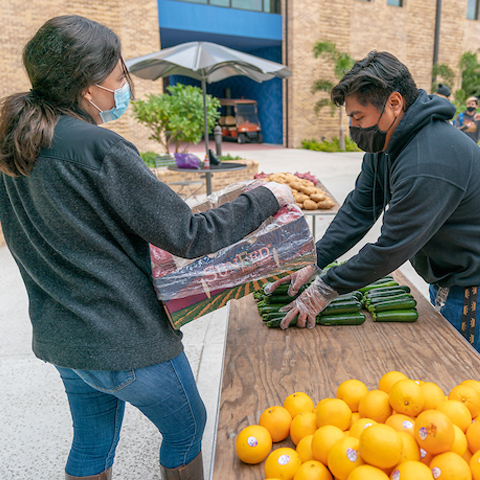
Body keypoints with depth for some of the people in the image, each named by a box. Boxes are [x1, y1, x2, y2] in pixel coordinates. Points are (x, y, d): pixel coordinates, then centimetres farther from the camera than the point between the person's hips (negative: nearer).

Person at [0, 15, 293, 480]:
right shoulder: (96, 148, -24)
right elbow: (189, 236, -23)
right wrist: (266, 198, -11)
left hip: (58, 337, 8)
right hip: (126, 341, -7)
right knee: (186, 429, 20)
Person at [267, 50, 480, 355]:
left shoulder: (429, 164, -34)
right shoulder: (385, 144, -1)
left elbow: (393, 246, -31)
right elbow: (358, 210, -2)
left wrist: (326, 289, -23)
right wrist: (313, 264, -10)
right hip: (443, 279, 9)